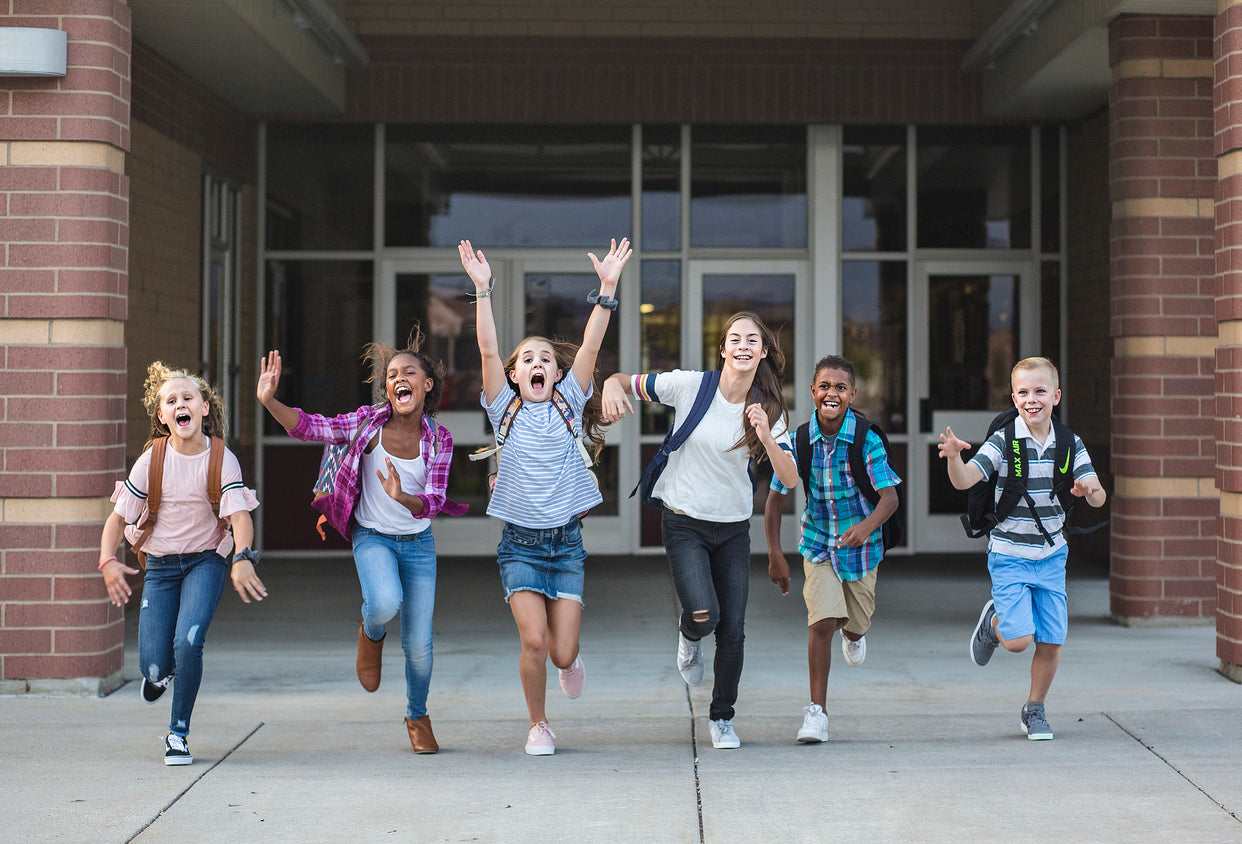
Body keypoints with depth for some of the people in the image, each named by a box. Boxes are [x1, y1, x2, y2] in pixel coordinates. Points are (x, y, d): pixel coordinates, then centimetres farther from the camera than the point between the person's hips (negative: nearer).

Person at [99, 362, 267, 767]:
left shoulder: (222, 459, -10)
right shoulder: (152, 460, -6)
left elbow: (240, 515, -21)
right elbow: (117, 516, -2)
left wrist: (243, 558, -40)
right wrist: (108, 560, -20)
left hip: (207, 560, -2)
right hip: (160, 565, 2)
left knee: (188, 643, -24)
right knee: (153, 667, -7)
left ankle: (178, 733, -2)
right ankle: (160, 671, 35)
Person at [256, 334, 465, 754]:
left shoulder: (439, 439, -8)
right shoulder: (369, 421, -9)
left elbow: (434, 503, -12)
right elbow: (310, 427, -14)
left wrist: (402, 497, -34)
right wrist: (269, 401, -29)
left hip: (418, 542, 1)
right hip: (372, 537, -1)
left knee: (419, 644, 1)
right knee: (385, 602, -33)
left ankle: (417, 717, 30)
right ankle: (371, 633, 7)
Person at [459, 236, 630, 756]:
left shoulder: (568, 405, 4)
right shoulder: (505, 411, 2)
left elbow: (590, 346, -6)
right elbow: (488, 350, -9)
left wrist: (607, 288, -16)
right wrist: (483, 289, -18)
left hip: (566, 542, 1)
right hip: (520, 543, -1)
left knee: (563, 653, -3)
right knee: (533, 642, -14)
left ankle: (571, 659, 35)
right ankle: (538, 724, 11)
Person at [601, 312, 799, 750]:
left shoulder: (768, 410, -4)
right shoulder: (689, 385, -11)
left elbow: (789, 479, -11)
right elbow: (621, 380, -1)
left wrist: (765, 435, -26)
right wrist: (613, 388, -26)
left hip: (734, 528, 3)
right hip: (685, 522, -3)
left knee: (733, 630, 2)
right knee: (704, 616, -20)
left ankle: (722, 718, 24)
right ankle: (688, 638, 20)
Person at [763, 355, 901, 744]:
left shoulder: (867, 439, -19)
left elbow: (890, 496, -22)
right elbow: (775, 497, -5)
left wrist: (867, 526, -43)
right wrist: (775, 555, -8)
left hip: (860, 544, 0)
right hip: (819, 545, 0)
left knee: (858, 623, 17)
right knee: (822, 622, -16)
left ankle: (852, 634, 57)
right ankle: (816, 711, -7)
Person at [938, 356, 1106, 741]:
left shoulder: (1070, 445, -2)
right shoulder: (1003, 442, -12)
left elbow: (1098, 497, -5)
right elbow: (963, 480, -22)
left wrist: (1090, 489, -29)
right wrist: (954, 456, -43)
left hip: (1051, 556, 3)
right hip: (1009, 555, -3)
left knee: (1051, 641, 3)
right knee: (1019, 640, -12)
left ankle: (1035, 709, 25)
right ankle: (993, 622, 23)